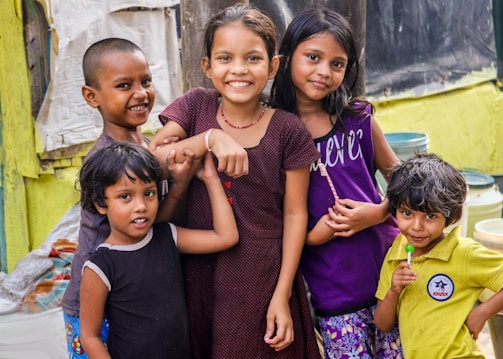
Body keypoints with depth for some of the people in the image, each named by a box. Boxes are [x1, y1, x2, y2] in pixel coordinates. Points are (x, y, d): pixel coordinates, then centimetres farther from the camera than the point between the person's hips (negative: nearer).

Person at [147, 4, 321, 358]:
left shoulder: (288, 130, -8)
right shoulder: (197, 106, -1)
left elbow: (295, 213, -5)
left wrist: (282, 295, -7)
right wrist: (210, 139, -22)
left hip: (262, 276, -2)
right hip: (200, 270, 2)